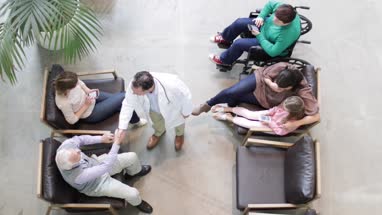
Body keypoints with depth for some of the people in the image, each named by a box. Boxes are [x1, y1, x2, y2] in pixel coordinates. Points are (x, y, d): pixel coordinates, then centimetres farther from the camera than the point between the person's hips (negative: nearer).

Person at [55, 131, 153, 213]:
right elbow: (105, 166, -40)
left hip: (96, 162, 5)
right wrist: (116, 143, -37)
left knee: (132, 157, 3)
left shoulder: (66, 146, -33)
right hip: (97, 184, -5)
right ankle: (137, 202, 31)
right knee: (133, 193, -8)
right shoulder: (79, 176, -45)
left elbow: (79, 139, -10)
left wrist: (101, 138, -18)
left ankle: (135, 171, 40)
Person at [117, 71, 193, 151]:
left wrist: (186, 112, -10)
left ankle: (179, 134, 65)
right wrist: (122, 128, -27)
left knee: (177, 120, 29)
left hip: (174, 106, -2)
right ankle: (159, 132, 67)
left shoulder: (172, 86, -51)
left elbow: (186, 96, -29)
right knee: (156, 120, 31)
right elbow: (128, 105, -23)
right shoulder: (135, 85, -41)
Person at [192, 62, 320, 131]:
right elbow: (265, 75, -12)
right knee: (231, 92, -18)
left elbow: (316, 116, -37)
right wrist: (270, 83, -33)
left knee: (235, 99, -10)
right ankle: (208, 105, 9)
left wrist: (297, 123, -46)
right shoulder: (281, 67, -32)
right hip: (260, 80, 0)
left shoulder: (303, 93, -37)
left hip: (266, 102, 0)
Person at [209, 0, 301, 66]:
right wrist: (261, 16, -17)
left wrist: (259, 36, -27)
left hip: (268, 42, -6)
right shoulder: (282, 7, -28)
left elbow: (273, 51, -34)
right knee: (239, 23, 3)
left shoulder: (288, 34, -44)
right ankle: (225, 38, 37)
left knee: (239, 44, -11)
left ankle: (224, 60, 23)